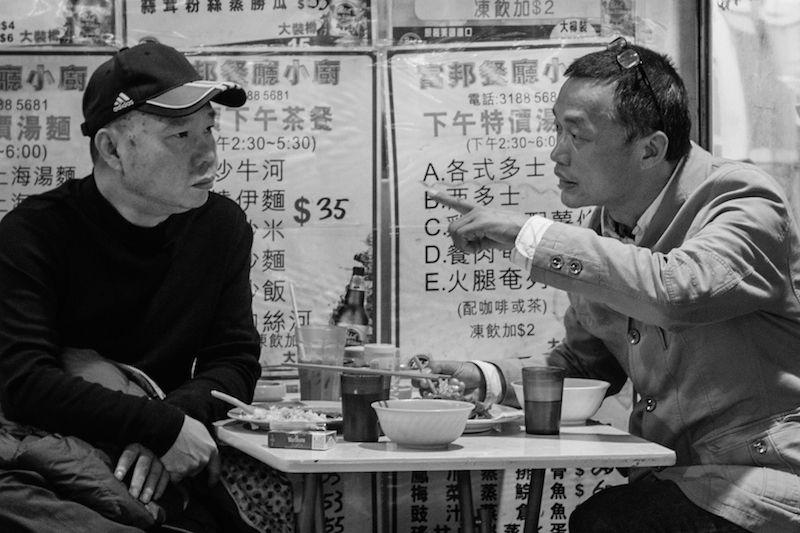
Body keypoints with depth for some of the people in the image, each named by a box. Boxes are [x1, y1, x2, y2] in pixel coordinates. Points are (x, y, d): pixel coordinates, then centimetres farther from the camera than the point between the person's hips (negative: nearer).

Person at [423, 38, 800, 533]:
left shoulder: (747, 203, -14)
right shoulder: (601, 232, 9)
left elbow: (677, 292, -34)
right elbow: (585, 359, 22)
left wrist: (527, 234, -27)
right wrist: (487, 378, 3)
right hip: (667, 475, 7)